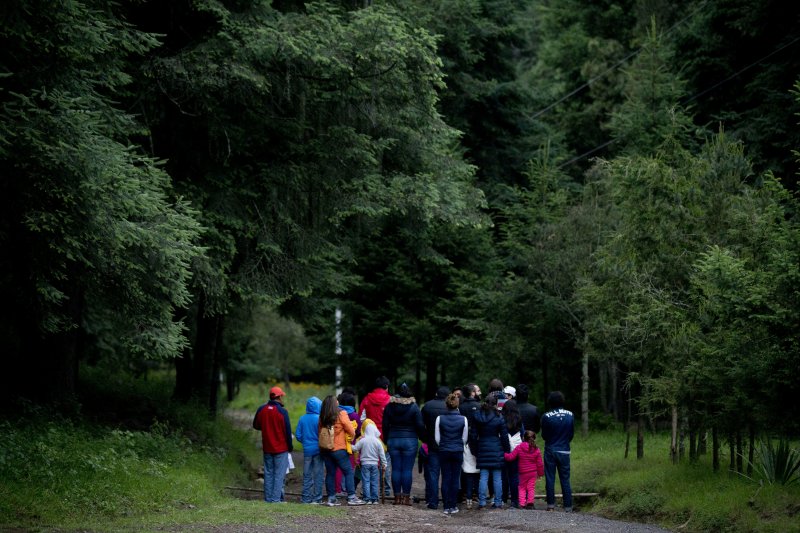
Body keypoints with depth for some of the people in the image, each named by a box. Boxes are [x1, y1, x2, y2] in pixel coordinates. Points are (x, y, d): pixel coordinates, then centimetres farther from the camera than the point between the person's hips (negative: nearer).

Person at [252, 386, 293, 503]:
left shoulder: (261, 410, 1)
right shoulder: (282, 412, -14)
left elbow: (256, 425, 13)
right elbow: (288, 431, -10)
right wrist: (290, 446, 2)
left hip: (267, 448, 5)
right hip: (281, 449, -5)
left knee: (268, 473, 12)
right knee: (279, 474, -1)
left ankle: (268, 498, 12)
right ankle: (276, 498, -7)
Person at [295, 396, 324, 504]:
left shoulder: (302, 419, -2)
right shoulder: (319, 419, -13)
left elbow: (298, 435, 0)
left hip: (307, 450, 3)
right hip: (318, 449, -3)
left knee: (307, 475, 11)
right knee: (318, 474, 5)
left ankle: (306, 498, 12)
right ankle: (317, 498, 5)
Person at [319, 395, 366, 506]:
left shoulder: (322, 418, 4)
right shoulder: (341, 414, -9)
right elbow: (352, 432, -6)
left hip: (325, 450, 5)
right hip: (339, 449, -5)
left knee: (330, 473, 10)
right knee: (348, 472, 1)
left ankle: (331, 498, 10)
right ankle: (351, 497, -4)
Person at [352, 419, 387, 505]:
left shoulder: (362, 440, -6)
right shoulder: (378, 442, -3)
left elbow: (355, 448, -1)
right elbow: (382, 455, 0)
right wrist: (384, 464, 10)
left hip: (365, 464, -1)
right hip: (375, 464, 1)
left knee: (366, 481, 1)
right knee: (374, 482, 8)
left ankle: (368, 499, -4)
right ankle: (375, 499, 9)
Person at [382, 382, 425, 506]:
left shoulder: (389, 406, 3)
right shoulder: (414, 407, -6)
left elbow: (385, 425, 7)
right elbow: (420, 425, -7)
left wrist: (386, 440, 15)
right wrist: (423, 437, 7)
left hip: (393, 440, 2)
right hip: (410, 440, -2)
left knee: (396, 469, 5)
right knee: (407, 470, -1)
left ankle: (397, 496, 5)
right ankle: (406, 496, -2)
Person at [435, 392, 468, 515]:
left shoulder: (440, 418, -6)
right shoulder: (463, 419, -6)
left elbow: (437, 438, -1)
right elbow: (465, 438, 3)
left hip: (443, 451, 0)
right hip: (458, 452, 0)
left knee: (445, 478, 5)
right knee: (455, 479, 5)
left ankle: (446, 507, 4)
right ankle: (453, 506, 6)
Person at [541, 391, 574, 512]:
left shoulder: (546, 417, -11)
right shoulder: (570, 415, -2)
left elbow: (544, 435, -2)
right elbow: (572, 434, 5)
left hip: (550, 451, -2)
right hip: (565, 451, 2)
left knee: (550, 479, 6)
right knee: (565, 479, 6)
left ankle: (551, 504, 5)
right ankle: (568, 506, 4)